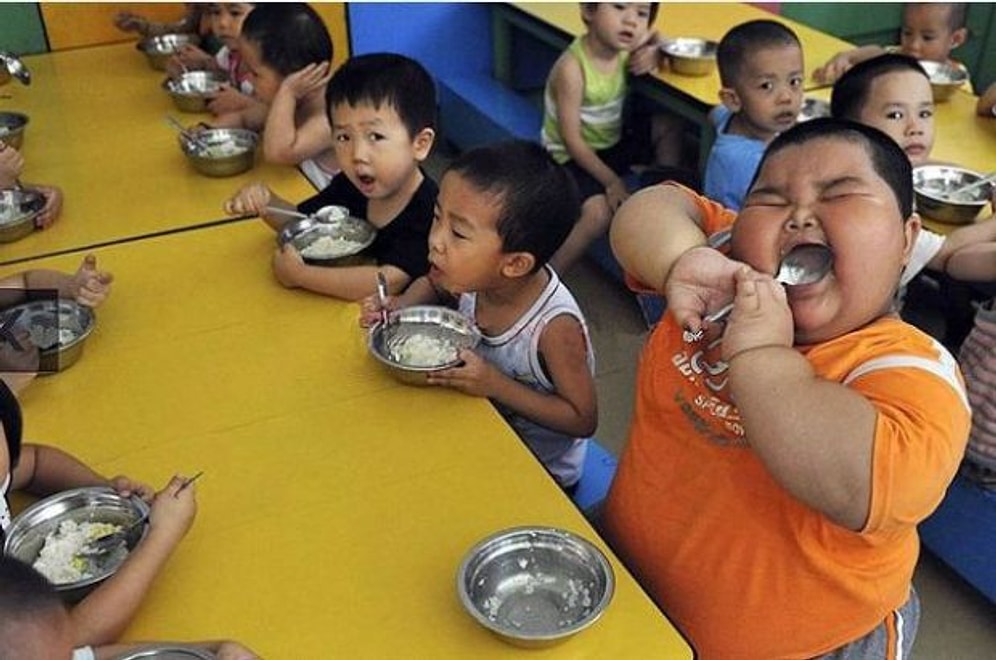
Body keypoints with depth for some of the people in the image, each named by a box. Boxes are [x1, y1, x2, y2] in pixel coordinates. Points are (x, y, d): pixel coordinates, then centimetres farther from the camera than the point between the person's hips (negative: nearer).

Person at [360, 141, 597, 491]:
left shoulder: (555, 327, -34)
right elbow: (433, 283, 8)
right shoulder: (475, 276, -18)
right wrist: (400, 306, -14)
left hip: (543, 472, -5)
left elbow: (583, 419, -23)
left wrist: (497, 385, -32)